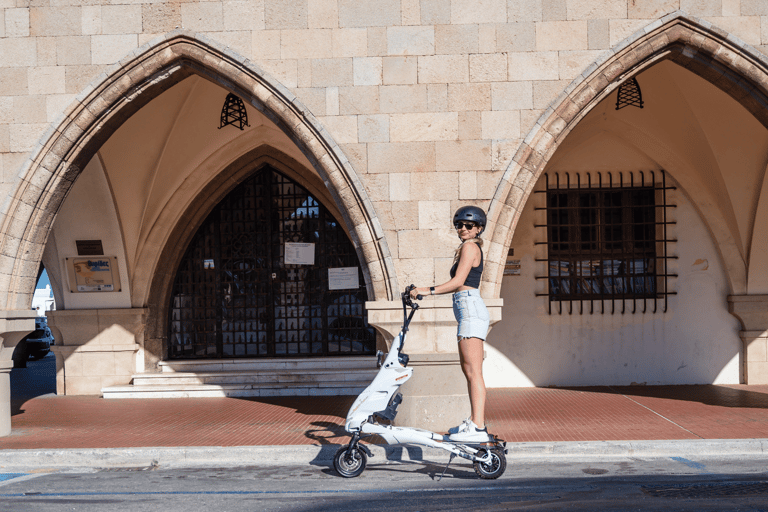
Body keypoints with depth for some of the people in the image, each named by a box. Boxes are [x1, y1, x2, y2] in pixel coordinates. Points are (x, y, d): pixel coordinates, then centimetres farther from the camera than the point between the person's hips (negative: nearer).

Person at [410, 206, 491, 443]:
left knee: (473, 372, -13)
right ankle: (474, 421, 20)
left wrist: (427, 290, -11)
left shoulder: (469, 247, -6)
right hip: (471, 311, 11)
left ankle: (478, 428, -16)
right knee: (468, 370, 14)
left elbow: (458, 282, -14)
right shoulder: (473, 248, 24)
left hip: (470, 309, -11)